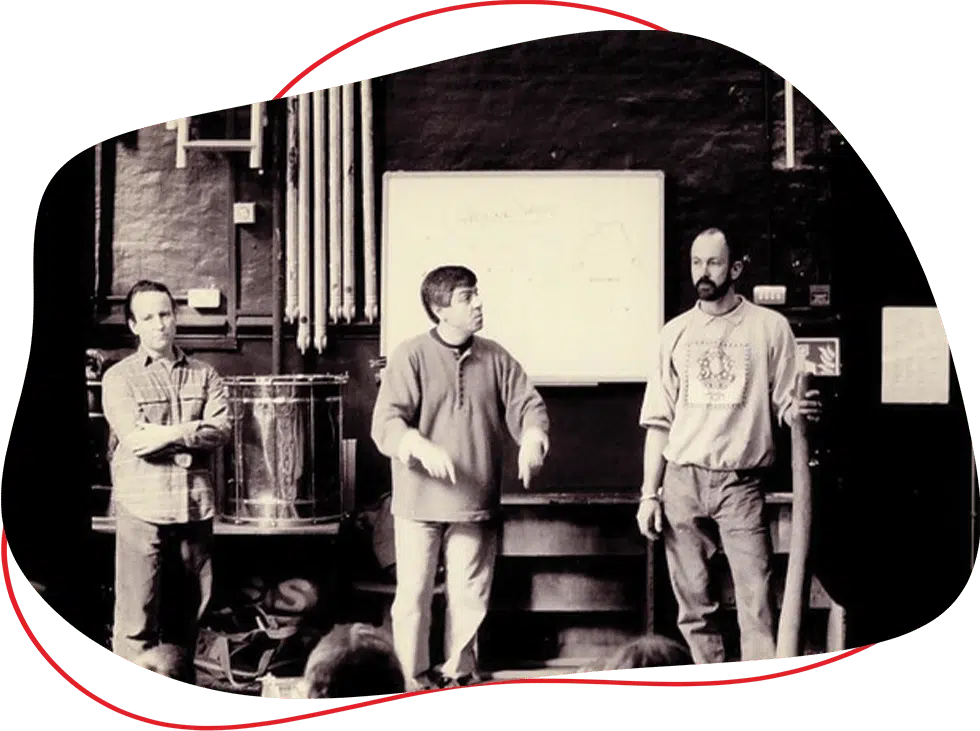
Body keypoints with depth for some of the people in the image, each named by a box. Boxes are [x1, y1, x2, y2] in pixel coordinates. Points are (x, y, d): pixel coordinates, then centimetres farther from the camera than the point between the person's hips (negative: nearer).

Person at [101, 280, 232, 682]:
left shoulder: (204, 375, 12)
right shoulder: (119, 377, 3)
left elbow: (221, 430, -2)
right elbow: (135, 439, -11)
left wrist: (167, 434, -13)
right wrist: (192, 432, -7)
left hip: (195, 506, 4)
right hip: (142, 507, -3)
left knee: (187, 614, 11)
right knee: (136, 618, -4)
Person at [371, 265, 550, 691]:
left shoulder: (495, 358, 6)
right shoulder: (411, 356, -7)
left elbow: (527, 404, 6)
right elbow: (386, 423, -13)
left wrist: (532, 440, -16)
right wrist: (424, 449, -30)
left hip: (475, 501, 4)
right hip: (420, 501, -3)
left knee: (470, 594, 9)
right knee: (414, 592, 2)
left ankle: (460, 672, 24)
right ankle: (413, 678, 15)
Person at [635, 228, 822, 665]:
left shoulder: (770, 327, 1)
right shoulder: (674, 333, 9)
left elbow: (784, 407, 4)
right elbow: (659, 421, 10)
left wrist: (798, 412, -21)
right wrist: (649, 494, 5)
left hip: (742, 484, -3)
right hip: (682, 482, 3)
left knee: (757, 605, -9)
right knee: (693, 605, 8)